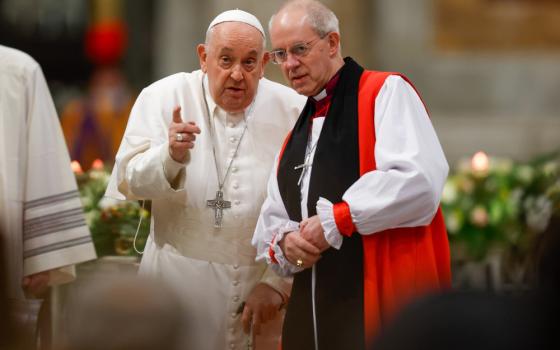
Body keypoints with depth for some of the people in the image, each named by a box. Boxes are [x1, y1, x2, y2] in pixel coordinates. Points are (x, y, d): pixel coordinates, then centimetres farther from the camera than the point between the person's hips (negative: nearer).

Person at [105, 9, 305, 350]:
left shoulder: (294, 111, -5)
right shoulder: (163, 98, -3)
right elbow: (128, 182, -11)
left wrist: (278, 283, -7)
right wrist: (170, 156, -30)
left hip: (262, 282, 0)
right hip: (180, 280, 0)